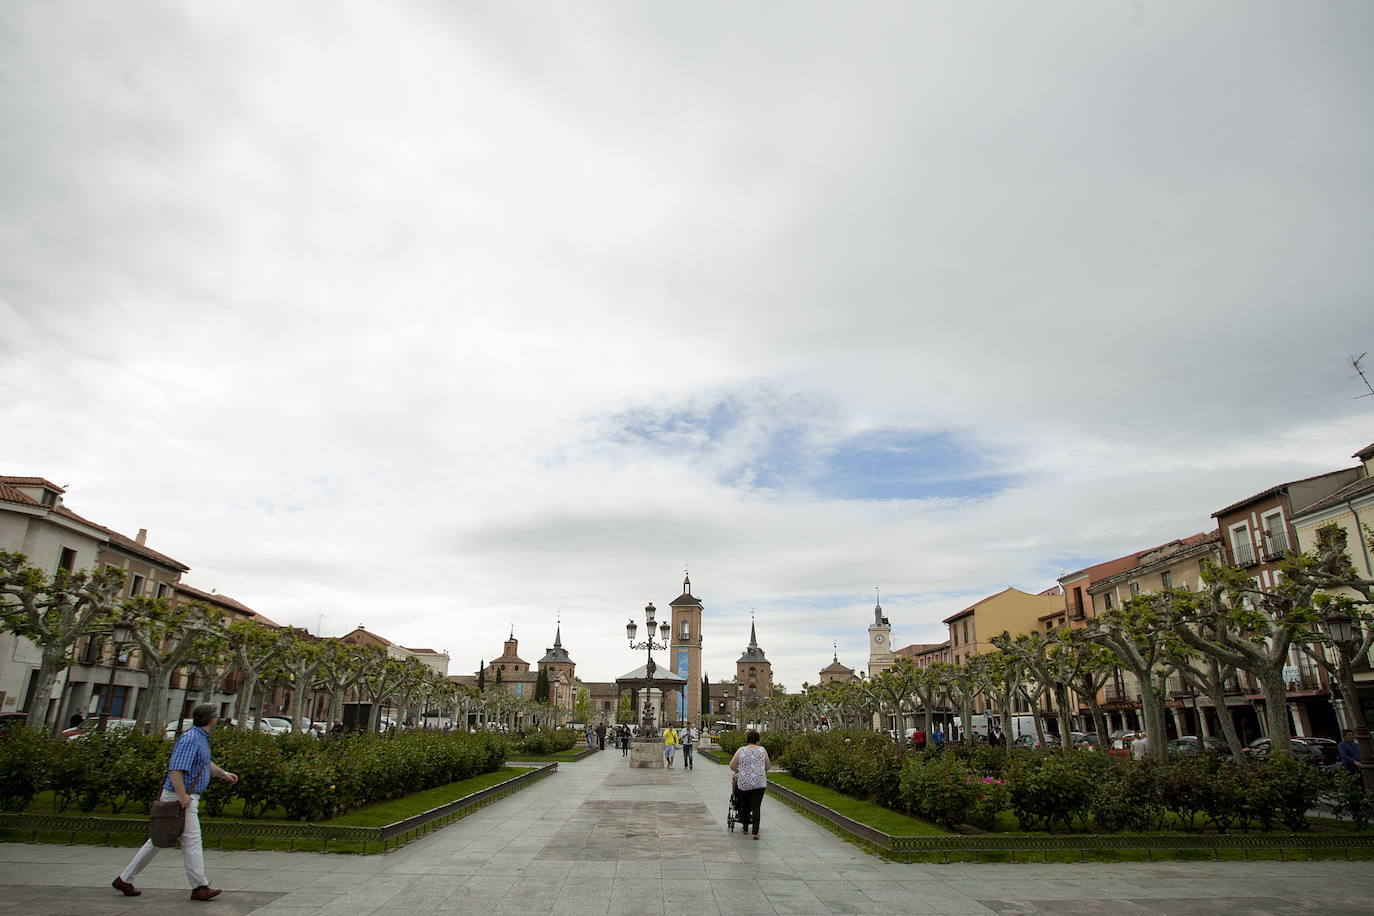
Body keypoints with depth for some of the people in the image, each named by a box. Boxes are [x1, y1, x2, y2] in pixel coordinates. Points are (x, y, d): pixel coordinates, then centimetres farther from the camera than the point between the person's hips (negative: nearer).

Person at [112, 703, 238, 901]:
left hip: (187, 797, 10)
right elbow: (175, 770, -26)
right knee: (191, 841, -4)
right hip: (180, 797, -10)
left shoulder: (202, 738, 14)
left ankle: (124, 879, 25)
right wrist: (183, 796, -26)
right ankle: (200, 887, 1)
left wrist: (223, 773, 19)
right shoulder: (190, 739, -20)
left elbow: (206, 763, 29)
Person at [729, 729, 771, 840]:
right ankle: (755, 832, -4)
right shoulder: (762, 750, 1)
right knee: (756, 807, 0)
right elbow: (767, 767, 10)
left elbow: (732, 765, 5)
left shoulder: (741, 751, 1)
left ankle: (745, 827, 29)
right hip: (759, 783, -1)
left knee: (744, 806, 17)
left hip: (743, 782, 1)